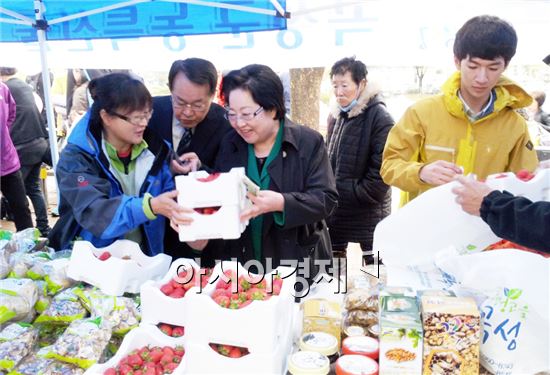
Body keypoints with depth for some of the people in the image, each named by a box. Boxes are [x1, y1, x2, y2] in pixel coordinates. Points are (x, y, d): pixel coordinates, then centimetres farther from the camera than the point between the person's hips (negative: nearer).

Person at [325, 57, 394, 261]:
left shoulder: (380, 118, -14)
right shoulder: (335, 115, 9)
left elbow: (381, 172, -18)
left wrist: (347, 192, -12)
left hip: (368, 215, -7)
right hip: (336, 214, 7)